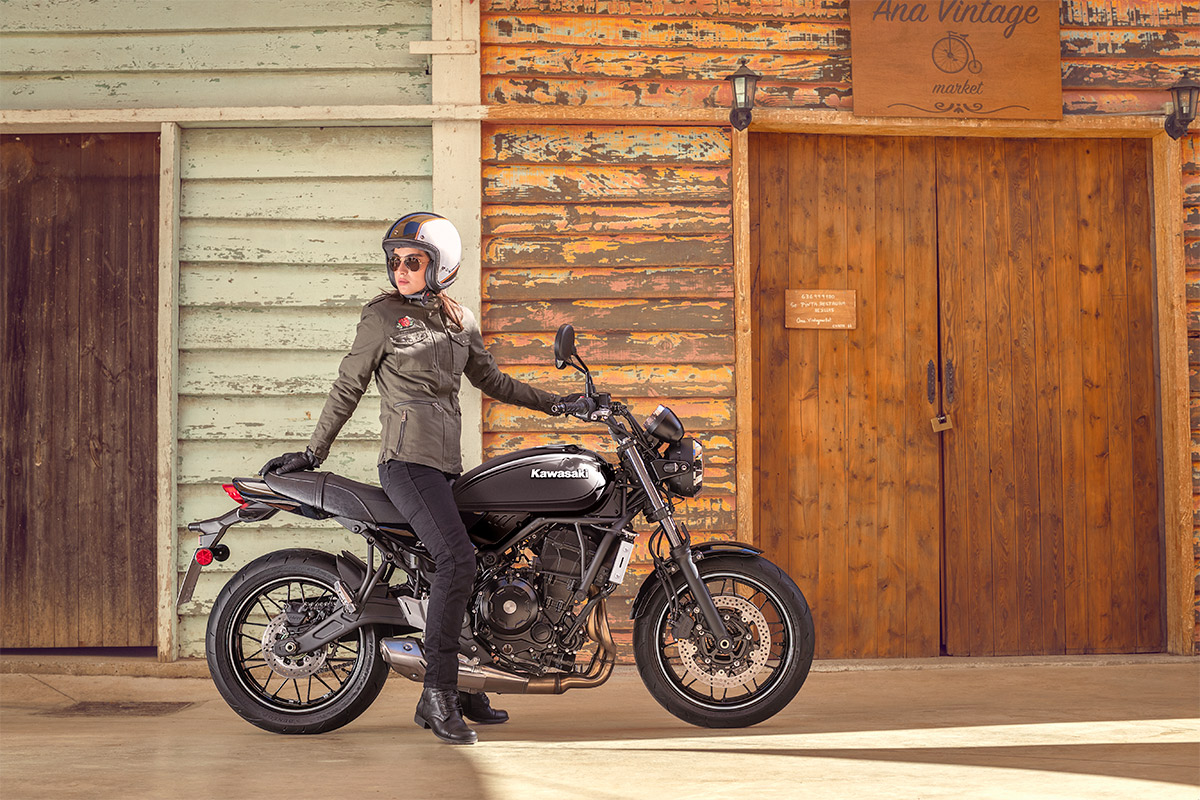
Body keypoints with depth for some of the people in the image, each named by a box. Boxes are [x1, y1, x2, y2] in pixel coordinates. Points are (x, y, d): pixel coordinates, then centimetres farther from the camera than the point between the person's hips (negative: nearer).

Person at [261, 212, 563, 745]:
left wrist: (555, 402, 24)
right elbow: (348, 387, 3)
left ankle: (451, 692, 18)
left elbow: (491, 380, 26)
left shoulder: (460, 320, 17)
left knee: (454, 566, 7)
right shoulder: (382, 317, 0)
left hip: (445, 462, 7)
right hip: (408, 457, -7)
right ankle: (439, 694, -21)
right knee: (457, 559, -23)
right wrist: (312, 453, 3)